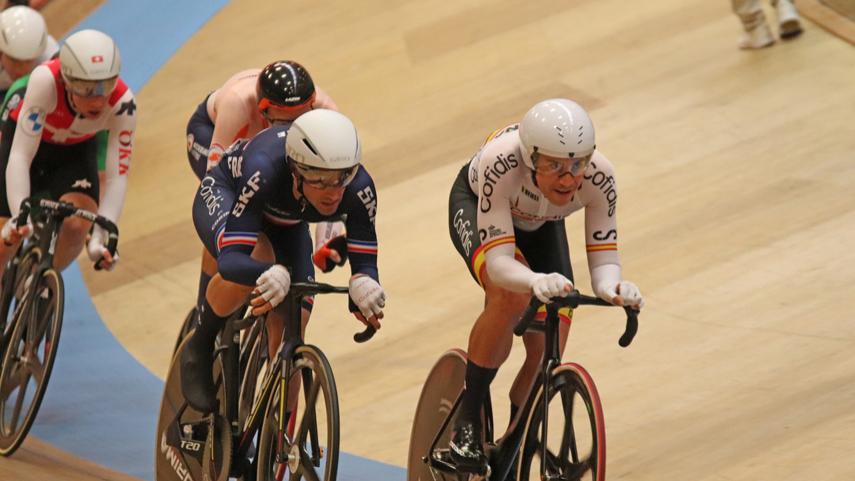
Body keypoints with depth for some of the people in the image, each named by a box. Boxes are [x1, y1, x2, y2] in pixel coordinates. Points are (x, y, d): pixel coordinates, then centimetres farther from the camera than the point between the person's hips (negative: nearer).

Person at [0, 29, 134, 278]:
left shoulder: (122, 104, -33)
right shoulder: (45, 80, -40)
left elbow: (117, 176, -31)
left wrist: (101, 236, -44)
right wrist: (20, 215, -52)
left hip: (76, 150, 1)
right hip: (22, 137, -1)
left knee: (76, 226, -23)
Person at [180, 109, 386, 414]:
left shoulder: (359, 189, -36)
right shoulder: (264, 171, -45)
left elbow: (365, 262, -29)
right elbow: (231, 259, -49)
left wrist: (364, 285, -54)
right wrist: (273, 275, -71)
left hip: (285, 223, 4)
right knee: (251, 267, -37)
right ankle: (198, 349, -8)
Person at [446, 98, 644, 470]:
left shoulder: (598, 176, -36)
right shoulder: (501, 164, -44)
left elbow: (603, 260, -30)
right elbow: (498, 263, -45)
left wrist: (612, 287, -53)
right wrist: (537, 281, -66)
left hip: (540, 225, 3)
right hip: (475, 205, -3)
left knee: (547, 354, -9)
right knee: (511, 296, -34)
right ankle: (468, 418, -15)